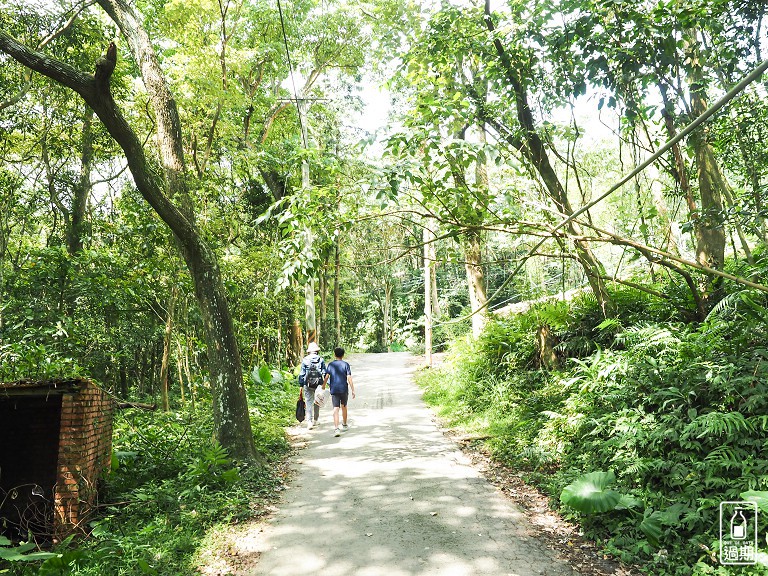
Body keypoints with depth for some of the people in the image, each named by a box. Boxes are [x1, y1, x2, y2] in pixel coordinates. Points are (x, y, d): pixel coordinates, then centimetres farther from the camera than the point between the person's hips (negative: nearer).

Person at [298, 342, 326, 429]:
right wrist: (325, 384, 3)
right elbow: (324, 373, -2)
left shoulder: (305, 360, -2)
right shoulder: (321, 360, -1)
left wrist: (301, 385, 6)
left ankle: (309, 422, -8)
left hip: (307, 384, -1)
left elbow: (301, 374, -1)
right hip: (318, 384, 1)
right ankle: (315, 420, 27)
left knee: (309, 402, 2)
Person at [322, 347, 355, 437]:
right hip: (344, 389, 0)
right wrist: (353, 390, -6)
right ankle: (344, 425, 36)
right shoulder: (346, 364, -2)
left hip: (334, 390, 0)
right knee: (344, 407, 20)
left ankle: (336, 428, -18)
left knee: (336, 409, -5)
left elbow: (326, 377, -1)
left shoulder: (331, 365, 2)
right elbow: (349, 378, -8)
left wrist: (323, 386, 14)